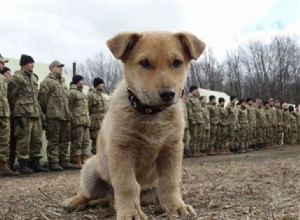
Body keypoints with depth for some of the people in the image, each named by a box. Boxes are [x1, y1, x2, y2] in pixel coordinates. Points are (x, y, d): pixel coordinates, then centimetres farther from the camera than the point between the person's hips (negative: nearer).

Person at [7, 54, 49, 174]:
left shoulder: (34, 77, 17)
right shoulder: (17, 77, -6)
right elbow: (11, 96, -5)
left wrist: (39, 110, 17)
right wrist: (17, 110, -2)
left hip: (36, 113, 8)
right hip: (23, 114, -8)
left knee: (37, 139, 9)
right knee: (23, 140, -5)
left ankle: (35, 164, 18)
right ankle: (23, 165, 2)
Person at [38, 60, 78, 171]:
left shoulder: (63, 82, 23)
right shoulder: (47, 82, -2)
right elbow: (42, 99, -7)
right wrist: (46, 112, -6)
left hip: (65, 116, 8)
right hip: (54, 116, -8)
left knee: (65, 140, 9)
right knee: (53, 140, -5)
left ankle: (64, 161, 15)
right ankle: (53, 162, -1)